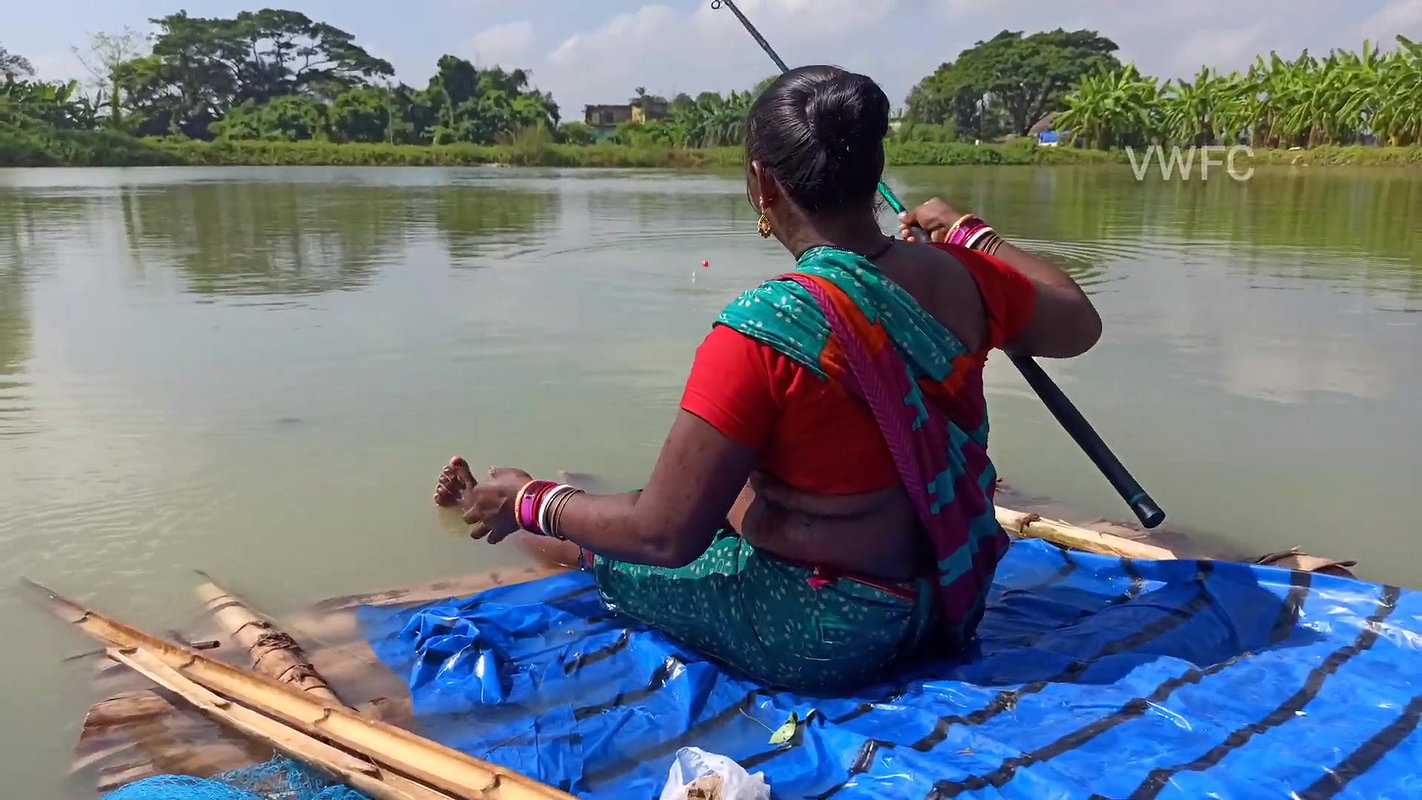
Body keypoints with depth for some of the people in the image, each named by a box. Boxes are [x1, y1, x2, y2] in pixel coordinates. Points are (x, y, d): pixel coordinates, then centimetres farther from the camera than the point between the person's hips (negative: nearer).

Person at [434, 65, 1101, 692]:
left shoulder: (763, 332, -26)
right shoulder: (960, 279, -7)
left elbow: (667, 535, -23)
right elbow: (1079, 324, 14)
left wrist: (530, 505, -6)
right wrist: (968, 232, 23)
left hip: (823, 641, -7)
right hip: (956, 602, 7)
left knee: (615, 545, 15)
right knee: (739, 497, 29)